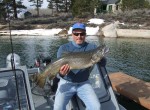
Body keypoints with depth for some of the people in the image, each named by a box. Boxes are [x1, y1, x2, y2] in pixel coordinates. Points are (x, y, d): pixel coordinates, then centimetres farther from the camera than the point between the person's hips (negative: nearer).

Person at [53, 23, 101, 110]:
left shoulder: (92, 47, -2)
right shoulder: (64, 48, -5)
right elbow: (59, 66, -8)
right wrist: (61, 73, -32)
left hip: (84, 83, 1)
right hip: (67, 82, -1)